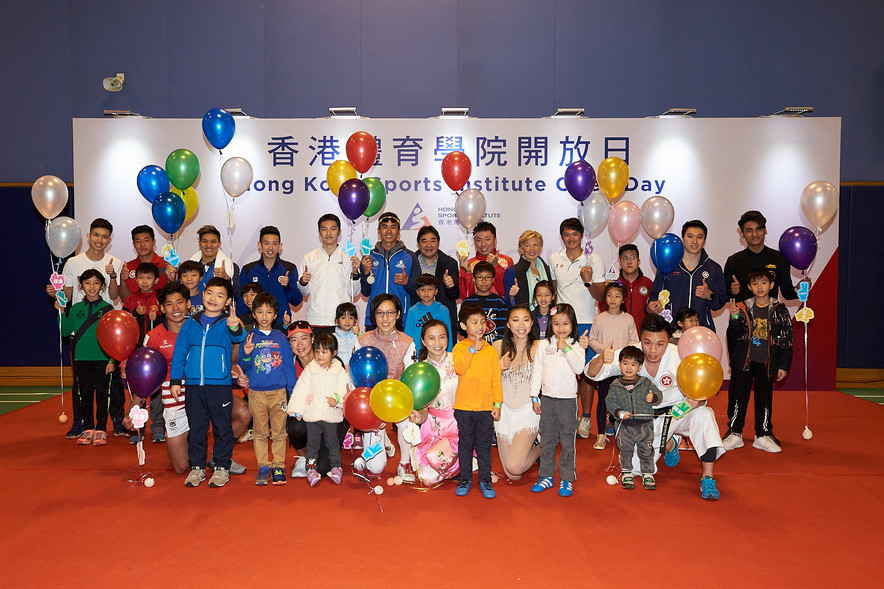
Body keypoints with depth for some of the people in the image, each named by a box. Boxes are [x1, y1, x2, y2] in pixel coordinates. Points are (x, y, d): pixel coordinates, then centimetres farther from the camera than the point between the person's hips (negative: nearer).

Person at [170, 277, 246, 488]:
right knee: (196, 427, 11)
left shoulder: (227, 323, 0)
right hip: (194, 385, 3)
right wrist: (175, 380, 6)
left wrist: (236, 328, -43)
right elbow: (179, 352, 11)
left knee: (222, 427, 5)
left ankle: (222, 467, 16)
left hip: (220, 385, -3)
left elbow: (239, 338, -20)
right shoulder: (191, 323, 8)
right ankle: (197, 467, 23)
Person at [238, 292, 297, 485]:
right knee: (259, 432, 6)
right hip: (256, 392, 0)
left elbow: (289, 366, 8)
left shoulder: (281, 338, 5)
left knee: (279, 431, 2)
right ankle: (263, 467, 15)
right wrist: (246, 354, -16)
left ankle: (279, 466, 12)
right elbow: (243, 368, 5)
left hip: (279, 391, 0)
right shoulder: (249, 338, 5)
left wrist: (293, 393, 5)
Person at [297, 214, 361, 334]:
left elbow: (353, 292, 5)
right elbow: (304, 293, 12)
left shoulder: (348, 258, 6)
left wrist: (355, 273, -10)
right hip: (315, 321, 1)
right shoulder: (309, 258, 9)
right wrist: (303, 282, -8)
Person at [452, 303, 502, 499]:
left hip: (486, 407, 1)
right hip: (464, 407, -1)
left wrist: (498, 404, 1)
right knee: (465, 444, 10)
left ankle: (485, 480, 18)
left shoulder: (491, 351, 4)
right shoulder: (459, 348, -1)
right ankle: (465, 479, 22)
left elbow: (496, 379, 5)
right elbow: (459, 368, -19)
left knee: (484, 445, 8)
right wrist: (472, 350, -24)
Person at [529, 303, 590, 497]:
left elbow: (579, 368, -18)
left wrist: (567, 349, -24)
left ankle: (567, 479, 14)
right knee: (547, 439, 11)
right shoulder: (543, 345, 4)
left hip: (568, 400, -3)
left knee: (568, 441, 3)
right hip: (547, 399, 3)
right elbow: (537, 371, 7)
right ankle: (546, 476, 23)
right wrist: (535, 397, 5)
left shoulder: (576, 346, -3)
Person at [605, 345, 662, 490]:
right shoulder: (615, 386, 0)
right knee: (625, 450, 10)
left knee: (646, 451, 7)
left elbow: (658, 394, 0)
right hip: (625, 426, 0)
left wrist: (653, 397, -22)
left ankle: (648, 474, 23)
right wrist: (618, 412, -17)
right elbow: (609, 402, -1)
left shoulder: (646, 383, 2)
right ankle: (626, 473, 26)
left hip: (644, 425, 0)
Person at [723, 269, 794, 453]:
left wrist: (783, 365, 2)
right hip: (743, 361, 0)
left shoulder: (779, 310, 2)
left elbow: (787, 339, 5)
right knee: (738, 396, 2)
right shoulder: (743, 308, 0)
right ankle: (734, 434, 13)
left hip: (767, 362, 0)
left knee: (764, 398, 6)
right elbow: (736, 335, -4)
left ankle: (763, 435, 18)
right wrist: (734, 318, -22)